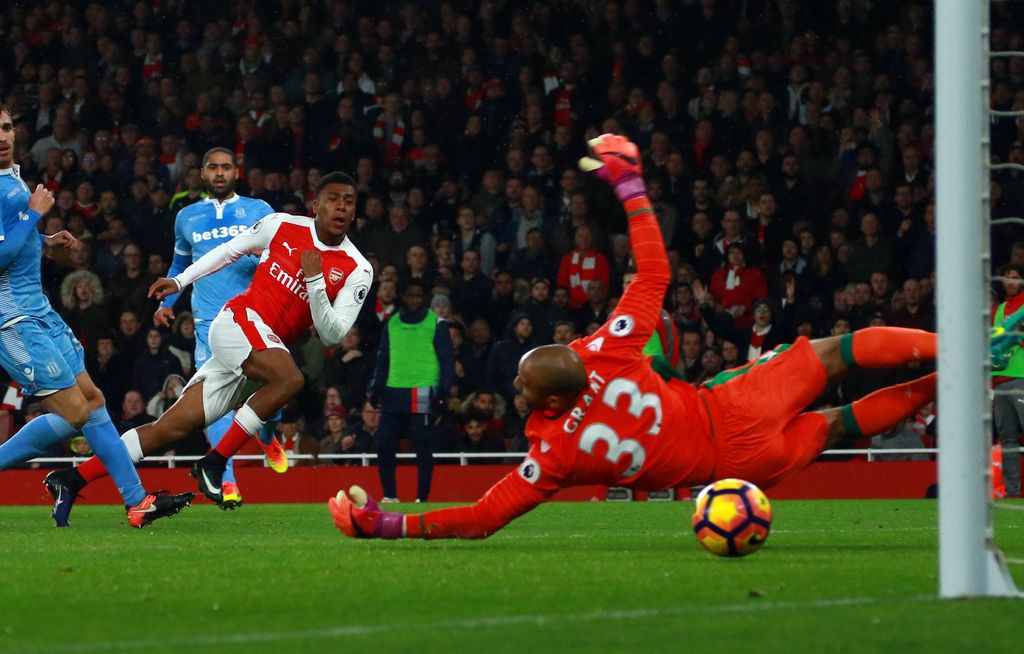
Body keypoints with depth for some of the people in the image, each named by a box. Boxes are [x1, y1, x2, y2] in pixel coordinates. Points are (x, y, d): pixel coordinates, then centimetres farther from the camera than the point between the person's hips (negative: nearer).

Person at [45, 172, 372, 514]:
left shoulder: (357, 271, 0)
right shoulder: (283, 226, 0)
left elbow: (332, 335, -5)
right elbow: (230, 250, 17)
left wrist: (315, 281, -18)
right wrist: (180, 281, 20)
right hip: (239, 320, -3)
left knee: (174, 426, -2)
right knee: (289, 378, -33)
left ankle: (73, 480, 4)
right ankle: (214, 462, -21)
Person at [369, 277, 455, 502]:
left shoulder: (436, 324, 2)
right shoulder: (392, 323, 15)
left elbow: (448, 361, 0)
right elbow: (383, 359, 20)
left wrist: (443, 391, -8)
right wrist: (376, 387, 9)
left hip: (423, 396, -4)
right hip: (393, 394, 4)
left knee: (423, 448, -2)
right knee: (384, 444, -1)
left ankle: (422, 498, 4)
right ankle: (390, 496, 8)